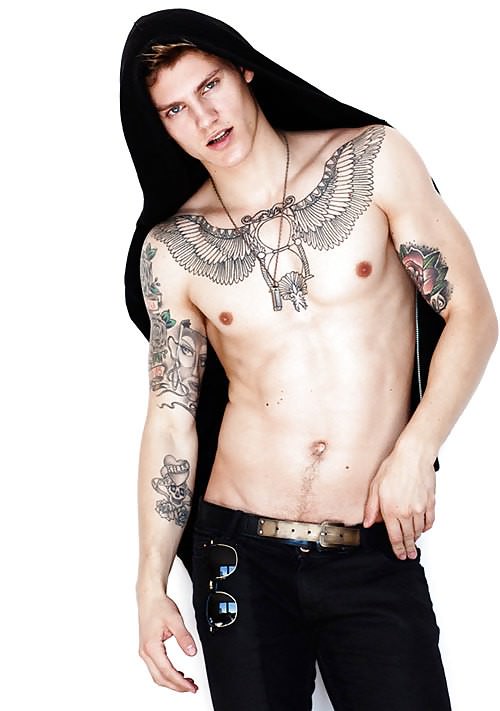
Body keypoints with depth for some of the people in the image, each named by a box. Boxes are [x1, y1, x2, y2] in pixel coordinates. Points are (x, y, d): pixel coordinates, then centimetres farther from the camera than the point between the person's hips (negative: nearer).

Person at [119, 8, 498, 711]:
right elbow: (171, 417, 5)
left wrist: (414, 451, -12)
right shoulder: (170, 250, 1)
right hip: (241, 554, 1)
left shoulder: (373, 160, -2)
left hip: (376, 556, -1)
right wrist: (152, 584, 3)